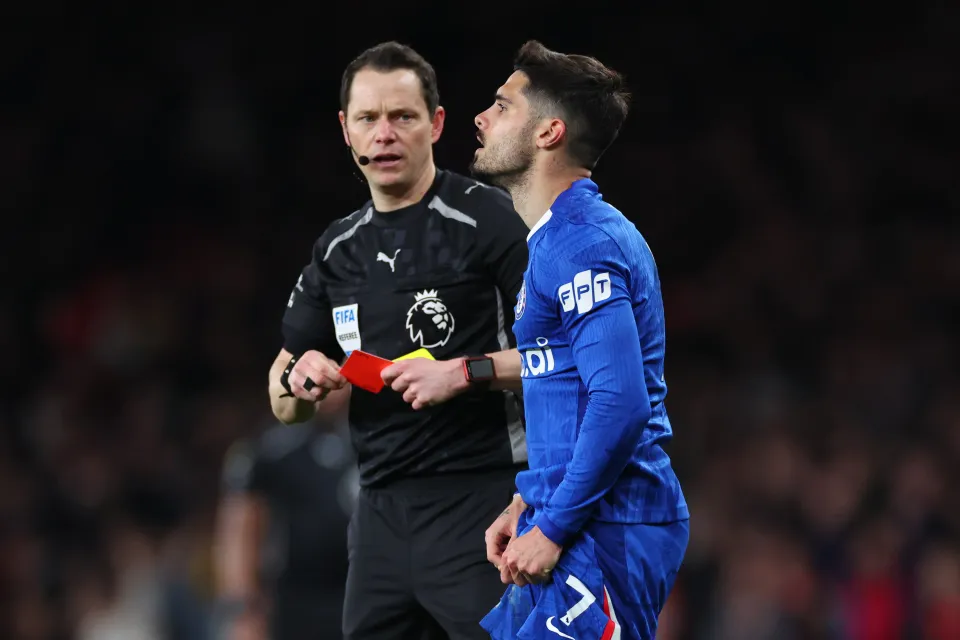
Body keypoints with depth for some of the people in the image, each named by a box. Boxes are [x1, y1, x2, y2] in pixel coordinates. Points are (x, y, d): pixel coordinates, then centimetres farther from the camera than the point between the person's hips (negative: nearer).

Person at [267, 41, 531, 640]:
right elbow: (285, 404, 22)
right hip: (381, 515, 7)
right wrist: (299, 383, -1)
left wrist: (468, 372, -21)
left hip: (481, 504, -7)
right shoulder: (339, 248, 15)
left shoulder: (490, 218, -6)